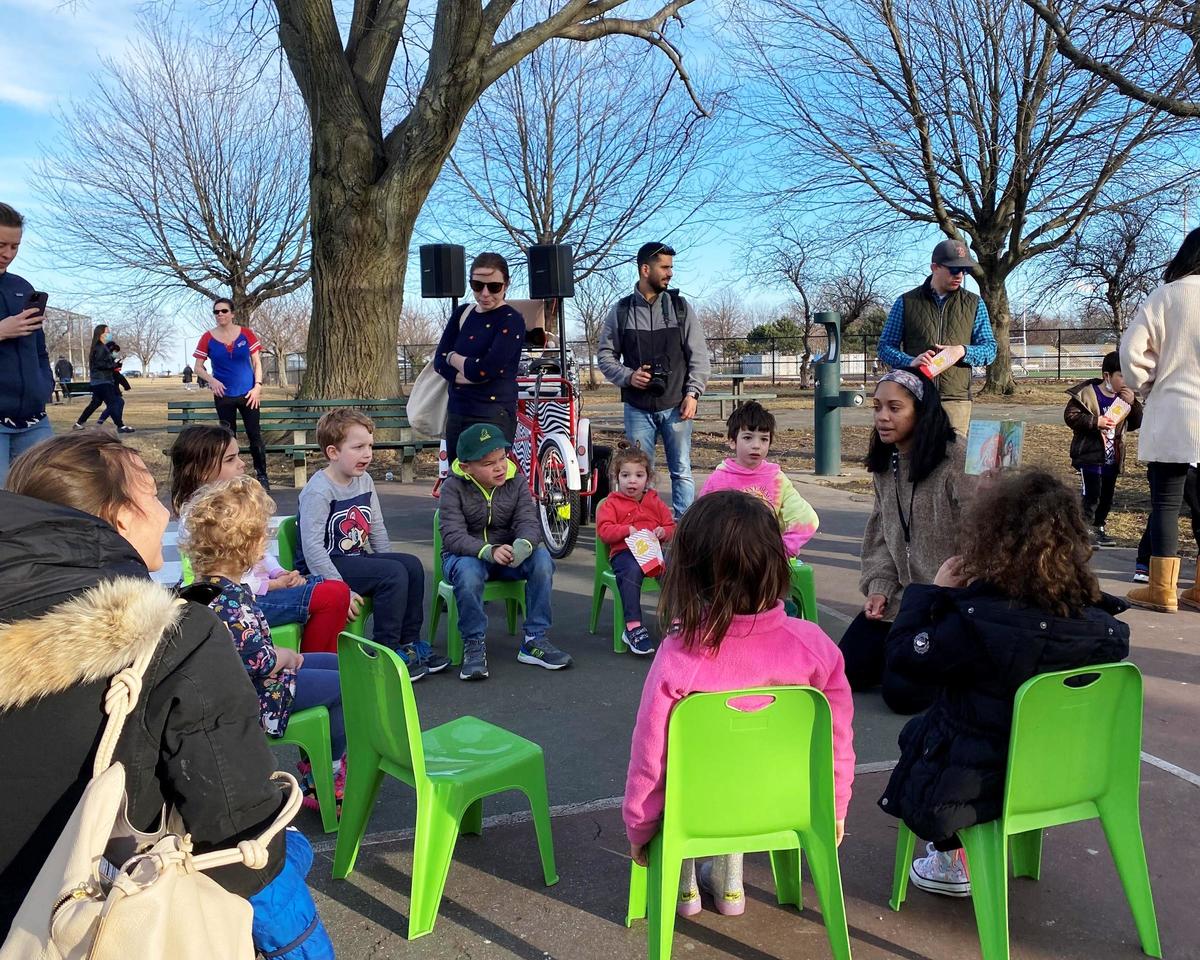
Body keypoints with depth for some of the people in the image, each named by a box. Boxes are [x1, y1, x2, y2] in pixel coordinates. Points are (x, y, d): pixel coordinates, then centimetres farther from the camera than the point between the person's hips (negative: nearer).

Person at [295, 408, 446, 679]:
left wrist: (389, 563, 7)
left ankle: (409, 641, 3)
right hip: (320, 569, -8)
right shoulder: (318, 491, -19)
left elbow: (378, 530, 15)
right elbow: (312, 547, -25)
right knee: (393, 574, -23)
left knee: (411, 565, -7)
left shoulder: (364, 481, 6)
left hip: (356, 559, 8)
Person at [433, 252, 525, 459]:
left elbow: (485, 370, -18)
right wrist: (470, 372, -14)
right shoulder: (462, 313, 10)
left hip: (493, 418, -6)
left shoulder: (512, 321, -9)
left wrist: (453, 357, -1)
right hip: (456, 414, 6)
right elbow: (439, 361, 3)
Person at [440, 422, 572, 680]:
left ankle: (534, 640, -15)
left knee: (542, 559, -26)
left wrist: (523, 545, -39)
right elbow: (453, 536, -22)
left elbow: (528, 522, -13)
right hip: (465, 555, -3)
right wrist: (488, 550, -41)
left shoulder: (516, 481, -3)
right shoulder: (454, 487, -12)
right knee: (467, 571, -38)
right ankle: (474, 646, -20)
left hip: (507, 551, 3)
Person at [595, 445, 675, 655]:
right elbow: (604, 529, -1)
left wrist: (663, 532, -1)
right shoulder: (611, 503, 11)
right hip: (624, 552, -3)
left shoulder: (654, 501, 22)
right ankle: (633, 627, -38)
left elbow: (670, 525, 24)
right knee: (632, 570, -38)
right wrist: (628, 530, -15)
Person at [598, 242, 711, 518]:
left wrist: (692, 393, -6)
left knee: (681, 471, 2)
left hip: (676, 405, 0)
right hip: (637, 407, 0)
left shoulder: (681, 308, 6)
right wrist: (628, 376, -10)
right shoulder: (621, 311, 4)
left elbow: (699, 355, 4)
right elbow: (605, 354, 7)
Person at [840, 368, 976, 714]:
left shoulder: (958, 461, -19)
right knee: (845, 670, 4)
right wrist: (880, 587, 0)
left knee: (902, 692, -14)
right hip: (901, 597, 8)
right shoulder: (886, 463, 6)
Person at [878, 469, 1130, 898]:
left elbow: (902, 653, -19)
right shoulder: (1102, 624, -14)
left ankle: (952, 864, 31)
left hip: (975, 786, -5)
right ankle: (963, 847, 36)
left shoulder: (979, 621, -31)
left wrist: (934, 591, -6)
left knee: (915, 731, 24)